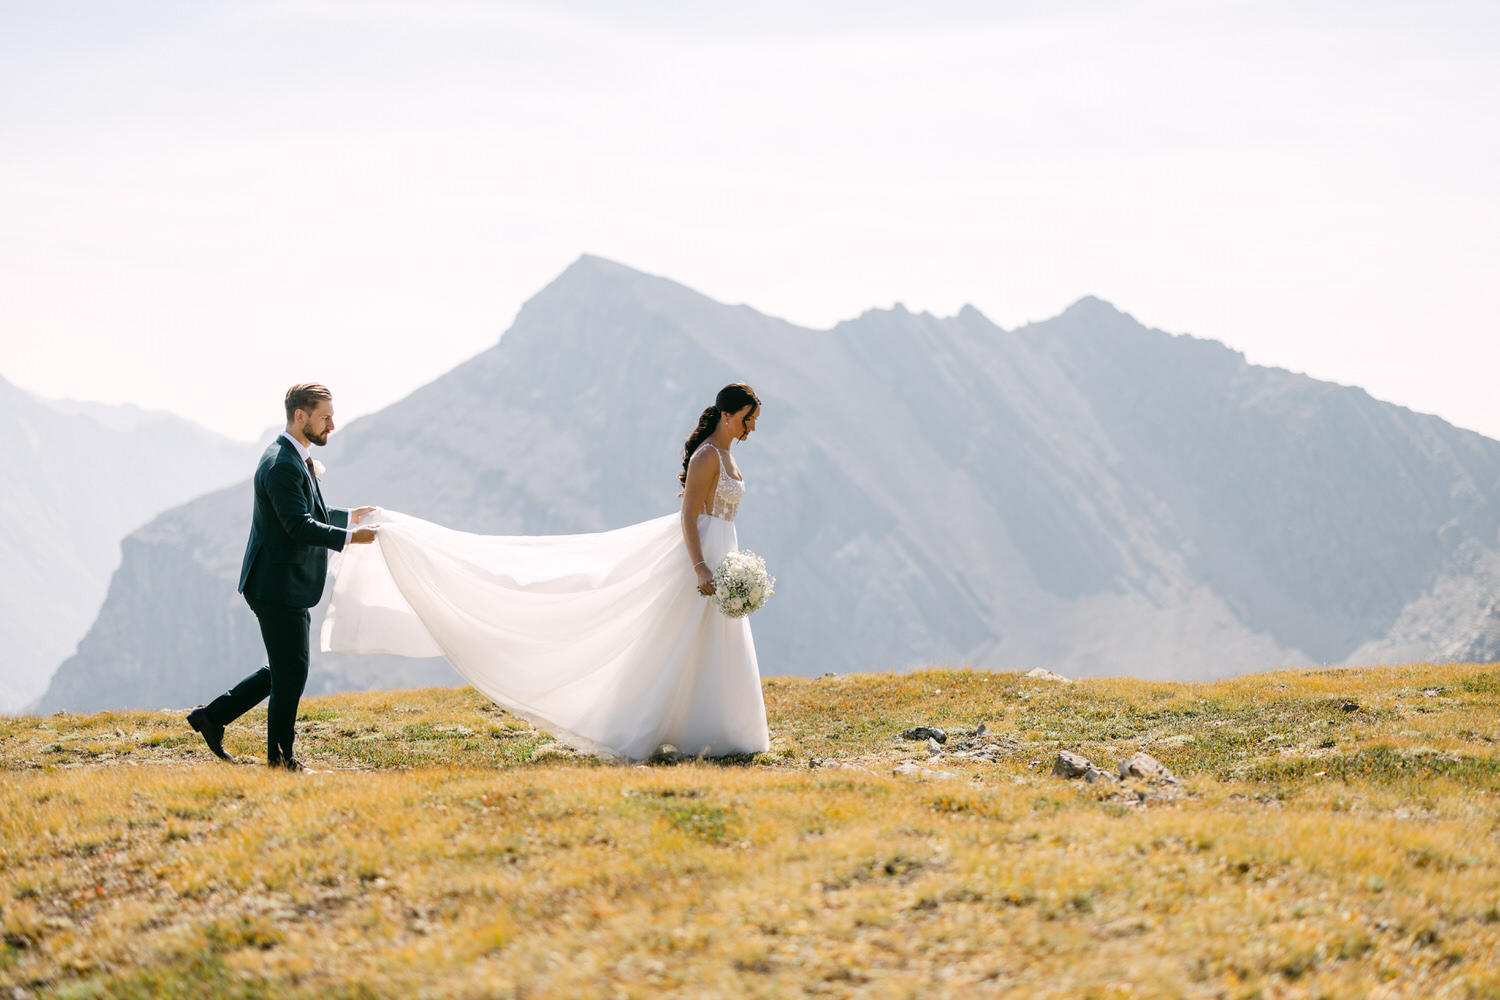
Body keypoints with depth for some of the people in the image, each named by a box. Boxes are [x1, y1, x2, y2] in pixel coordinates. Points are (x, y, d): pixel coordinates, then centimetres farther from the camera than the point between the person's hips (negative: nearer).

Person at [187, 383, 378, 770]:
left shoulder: (297, 460, 14)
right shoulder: (282, 465, -19)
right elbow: (300, 527, -25)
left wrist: (349, 517, 24)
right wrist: (350, 537, -25)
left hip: (289, 589, 11)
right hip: (279, 587, -11)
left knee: (284, 671, 16)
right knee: (291, 672, -2)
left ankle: (212, 716, 21)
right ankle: (280, 758, 8)